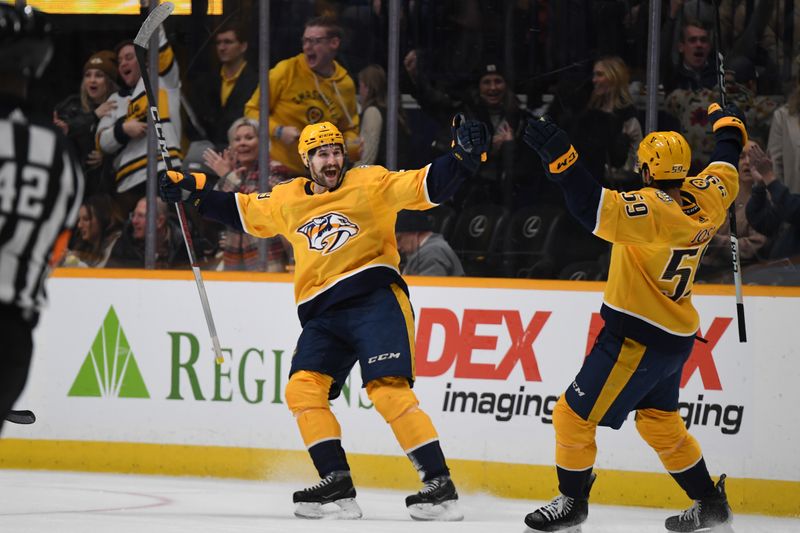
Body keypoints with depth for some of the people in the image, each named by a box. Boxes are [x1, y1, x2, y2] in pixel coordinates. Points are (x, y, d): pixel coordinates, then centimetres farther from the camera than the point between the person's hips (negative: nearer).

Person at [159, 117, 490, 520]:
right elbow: (243, 212, 29)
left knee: (389, 391, -19)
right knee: (302, 388, -10)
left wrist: (462, 156, -20)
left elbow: (427, 187, -5)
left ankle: (440, 486, -19)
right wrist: (194, 192, 24)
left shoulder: (371, 183, 1)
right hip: (323, 313, 6)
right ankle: (337, 483, -5)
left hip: (376, 298, -6)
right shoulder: (288, 200, 16)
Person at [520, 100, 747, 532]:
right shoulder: (707, 197, -2)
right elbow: (725, 169, 21)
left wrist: (561, 157, -44)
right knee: (660, 423, 24)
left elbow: (598, 211, -40)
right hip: (675, 334, 9)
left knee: (574, 415, 2)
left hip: (639, 339, -9)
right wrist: (728, 126, 40)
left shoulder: (656, 209, -26)